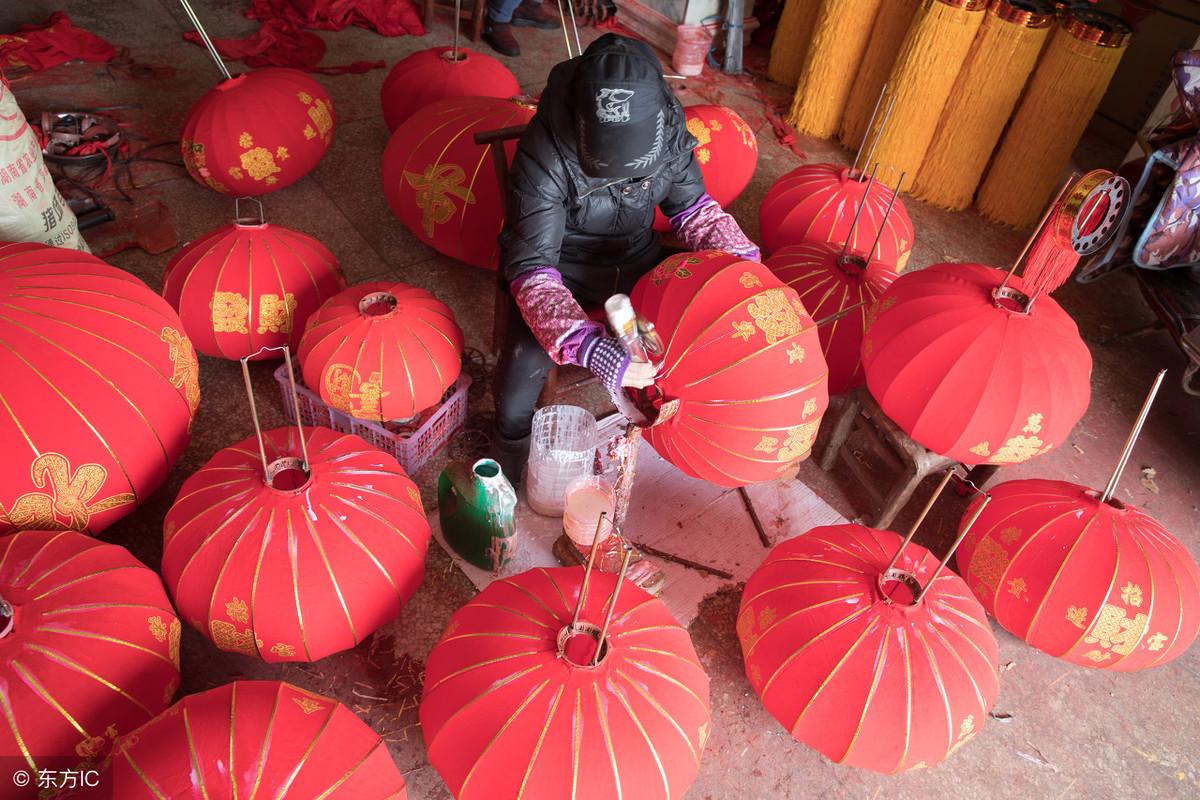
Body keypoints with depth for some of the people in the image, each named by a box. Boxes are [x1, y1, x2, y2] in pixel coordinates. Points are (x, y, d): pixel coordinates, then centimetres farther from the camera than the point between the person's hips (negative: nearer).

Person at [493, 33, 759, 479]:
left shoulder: (669, 131, -17)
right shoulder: (544, 154, -30)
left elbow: (693, 208, 0)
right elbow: (530, 268, -31)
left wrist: (750, 269, -15)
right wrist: (595, 351, -44)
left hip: (635, 258, 4)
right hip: (564, 266, -4)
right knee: (526, 357, -29)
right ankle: (509, 449, 2)